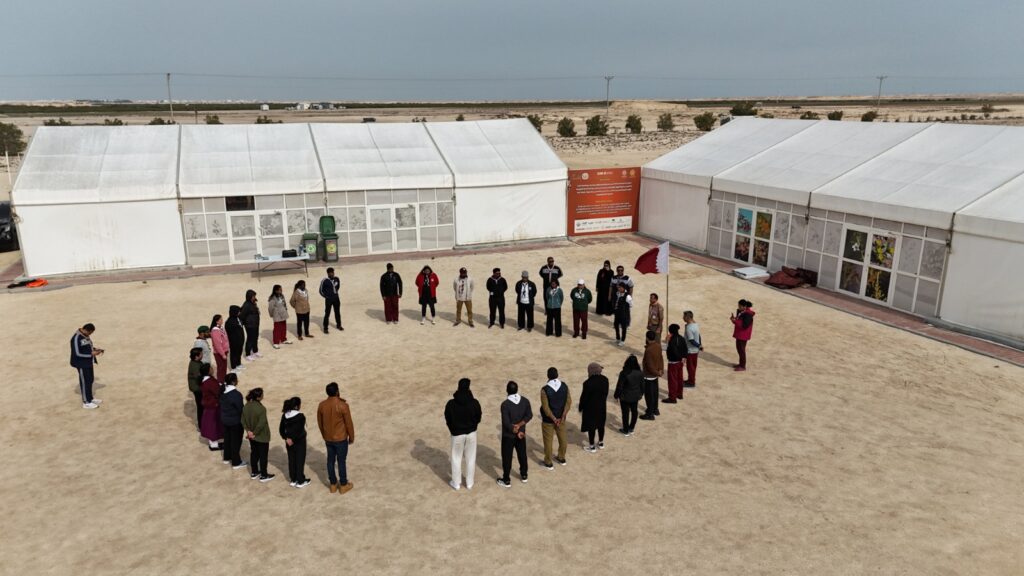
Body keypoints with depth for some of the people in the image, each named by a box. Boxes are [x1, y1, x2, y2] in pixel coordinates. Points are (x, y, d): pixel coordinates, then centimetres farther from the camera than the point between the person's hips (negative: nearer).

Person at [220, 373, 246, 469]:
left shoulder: (223, 391, -6)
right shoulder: (236, 394, -30)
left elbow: (221, 404, 7)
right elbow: (240, 409, -22)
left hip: (224, 419, 8)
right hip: (235, 421, -7)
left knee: (227, 438, 25)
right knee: (236, 441, 7)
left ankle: (227, 457, 42)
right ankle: (236, 462, 19)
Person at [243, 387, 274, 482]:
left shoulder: (246, 406, -6)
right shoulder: (261, 409, -28)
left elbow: (243, 420, 0)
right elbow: (261, 424, -28)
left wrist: (248, 430, -1)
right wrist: (255, 433, -14)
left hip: (252, 436, 7)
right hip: (262, 436, -7)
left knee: (254, 453, 22)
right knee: (263, 455, 9)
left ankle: (254, 473, 35)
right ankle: (263, 475, 20)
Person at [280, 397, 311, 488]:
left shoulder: (284, 415, -2)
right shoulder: (301, 416, -21)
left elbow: (281, 429, 0)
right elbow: (300, 431, -23)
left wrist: (286, 438, -2)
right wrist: (293, 439, -13)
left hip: (289, 442, 6)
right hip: (299, 442, -6)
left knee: (291, 460, 16)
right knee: (300, 460, 7)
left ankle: (293, 480, 26)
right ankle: (300, 481, 17)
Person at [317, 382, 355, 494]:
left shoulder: (321, 405, -6)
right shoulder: (343, 405, -21)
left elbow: (320, 423, 6)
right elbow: (349, 423, -13)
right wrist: (352, 437, 1)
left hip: (328, 439, 5)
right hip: (341, 439, -4)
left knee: (330, 461, 15)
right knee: (341, 461, 8)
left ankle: (333, 484, 27)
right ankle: (343, 485, 20)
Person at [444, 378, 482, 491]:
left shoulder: (451, 404, -18)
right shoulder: (475, 403, -17)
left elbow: (448, 420, -5)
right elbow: (478, 419, -4)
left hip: (457, 434, -1)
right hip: (471, 433, 1)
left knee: (456, 458, 16)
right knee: (471, 458, 16)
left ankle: (456, 483, 28)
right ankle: (469, 483, 27)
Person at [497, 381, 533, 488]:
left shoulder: (505, 404, -24)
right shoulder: (525, 401, -8)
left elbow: (506, 423, -23)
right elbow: (529, 415, -6)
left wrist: (517, 432, -12)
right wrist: (519, 425, -12)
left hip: (508, 435, -5)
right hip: (521, 433, 5)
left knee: (507, 457, 9)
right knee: (522, 454, 21)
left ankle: (506, 481, 19)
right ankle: (524, 475, 37)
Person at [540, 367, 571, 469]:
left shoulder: (545, 389, -24)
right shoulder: (564, 386, -10)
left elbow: (545, 408, -22)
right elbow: (569, 402, -10)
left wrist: (554, 419, -12)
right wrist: (562, 417, -9)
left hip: (548, 419, -4)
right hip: (561, 418, 4)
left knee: (548, 441, 11)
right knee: (562, 438, 22)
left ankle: (548, 463, 23)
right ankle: (562, 458, 38)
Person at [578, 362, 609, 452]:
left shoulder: (588, 383, -28)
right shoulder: (605, 379, -10)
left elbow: (584, 397, -17)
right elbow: (606, 393, 3)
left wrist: (581, 408, -1)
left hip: (590, 408, -6)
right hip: (602, 406, 6)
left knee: (591, 426, 10)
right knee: (600, 424, 22)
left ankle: (592, 447, 22)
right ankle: (601, 443, 38)